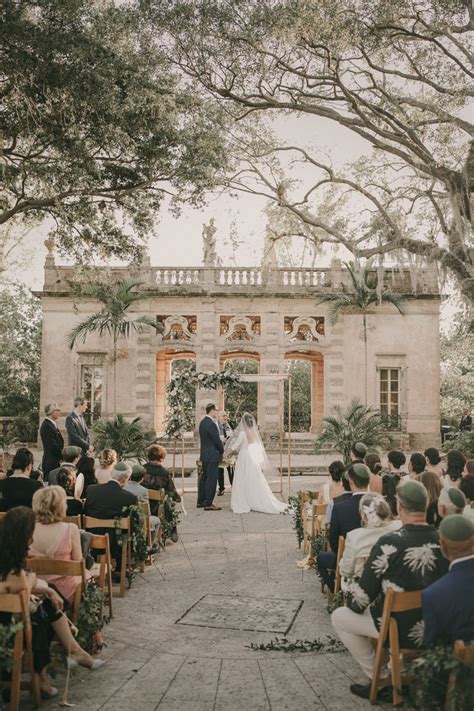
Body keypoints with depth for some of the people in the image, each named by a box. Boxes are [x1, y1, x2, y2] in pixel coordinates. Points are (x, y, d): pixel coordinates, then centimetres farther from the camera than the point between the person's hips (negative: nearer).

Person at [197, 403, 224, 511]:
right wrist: (222, 451, 0)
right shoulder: (211, 424, -21)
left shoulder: (203, 422, 10)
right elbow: (217, 440, -16)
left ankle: (201, 501, 25)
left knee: (204, 478, 16)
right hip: (212, 455, -10)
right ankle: (208, 504, 0)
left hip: (205, 455, 10)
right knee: (211, 479, -4)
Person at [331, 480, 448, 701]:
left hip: (399, 629, -6)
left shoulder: (389, 543, -24)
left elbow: (364, 593, -17)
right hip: (436, 627, 6)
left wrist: (353, 604, 6)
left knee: (339, 617, 13)